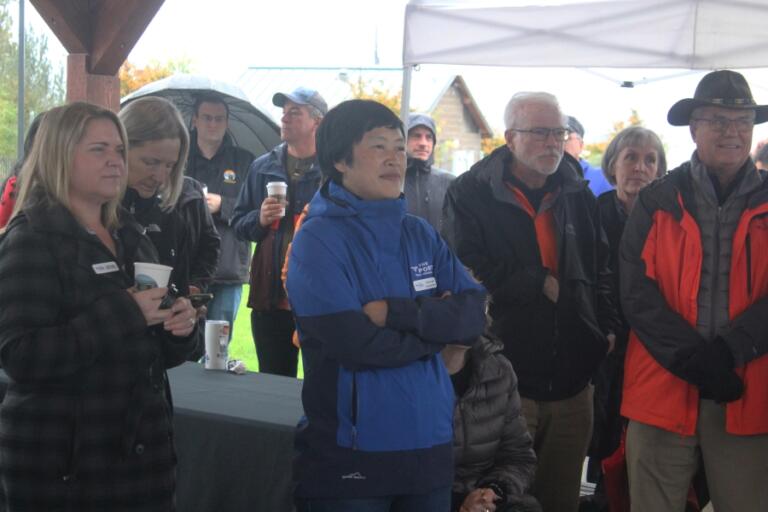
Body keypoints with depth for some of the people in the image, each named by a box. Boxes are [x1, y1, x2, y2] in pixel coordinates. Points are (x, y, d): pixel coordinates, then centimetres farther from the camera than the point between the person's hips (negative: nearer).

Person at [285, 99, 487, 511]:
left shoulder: (419, 234, 9)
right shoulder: (319, 239, -9)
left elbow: (474, 314, -2)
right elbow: (356, 345, -19)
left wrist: (396, 312, -16)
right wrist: (436, 323, -6)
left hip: (431, 446, 6)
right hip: (350, 456, -5)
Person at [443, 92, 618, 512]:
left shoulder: (578, 195, 12)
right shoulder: (470, 194, -4)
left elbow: (602, 269, 20)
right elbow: (466, 272, -15)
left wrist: (607, 327, 8)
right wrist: (542, 284, -11)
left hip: (572, 382, 5)